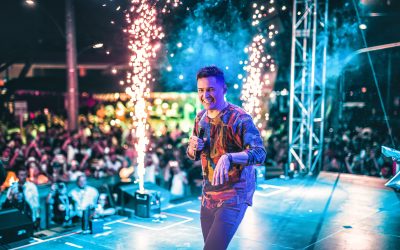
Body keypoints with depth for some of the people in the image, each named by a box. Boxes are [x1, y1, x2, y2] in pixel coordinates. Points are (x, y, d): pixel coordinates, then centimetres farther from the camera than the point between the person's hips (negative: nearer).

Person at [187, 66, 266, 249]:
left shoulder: (240, 118, -17)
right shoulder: (200, 118, 4)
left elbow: (260, 154, -27)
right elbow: (192, 155, 15)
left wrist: (228, 157, -43)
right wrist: (193, 148, -10)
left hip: (234, 197, -7)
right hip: (208, 196, 7)